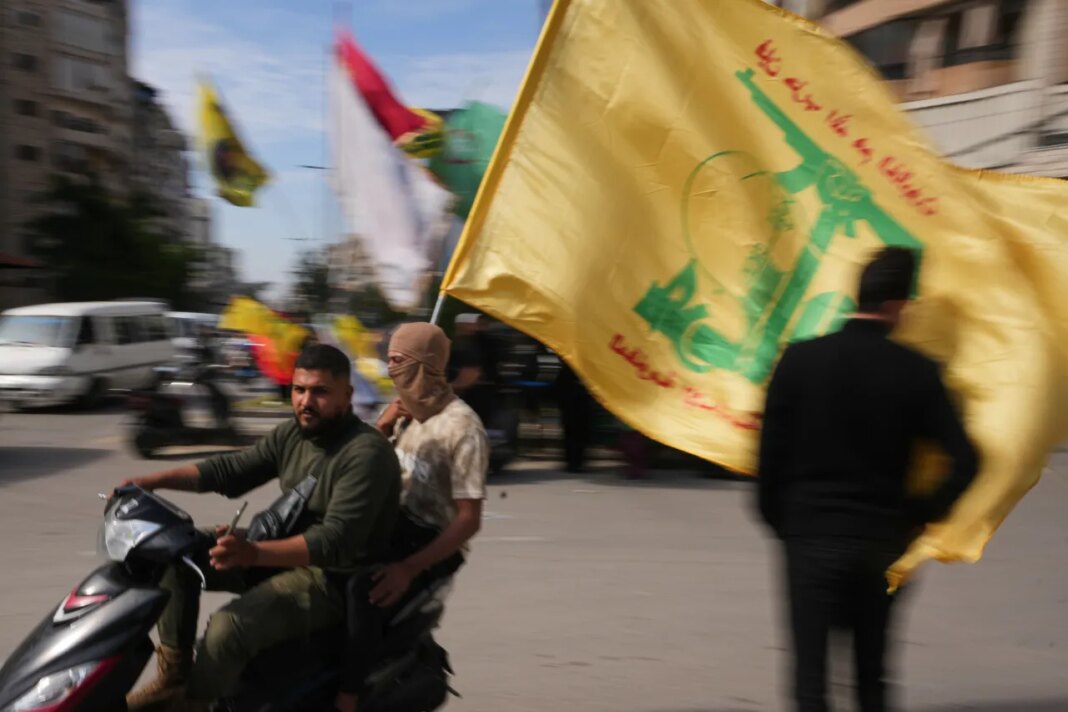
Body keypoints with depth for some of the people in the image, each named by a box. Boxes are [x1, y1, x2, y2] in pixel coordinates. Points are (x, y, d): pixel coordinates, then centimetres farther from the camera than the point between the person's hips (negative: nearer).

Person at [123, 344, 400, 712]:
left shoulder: (367, 453, -23)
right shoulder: (293, 434, 4)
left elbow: (336, 541, -32)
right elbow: (231, 469, 8)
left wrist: (254, 554, -44)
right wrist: (152, 481, -5)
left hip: (335, 579, -9)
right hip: (286, 553, 9)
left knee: (228, 627, -30)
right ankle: (174, 676, 4)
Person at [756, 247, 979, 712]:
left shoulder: (799, 359, -7)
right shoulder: (917, 371, -5)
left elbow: (771, 452, -6)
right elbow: (965, 460, -10)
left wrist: (777, 521, 7)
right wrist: (921, 515, 5)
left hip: (811, 535, -2)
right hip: (883, 538, 2)